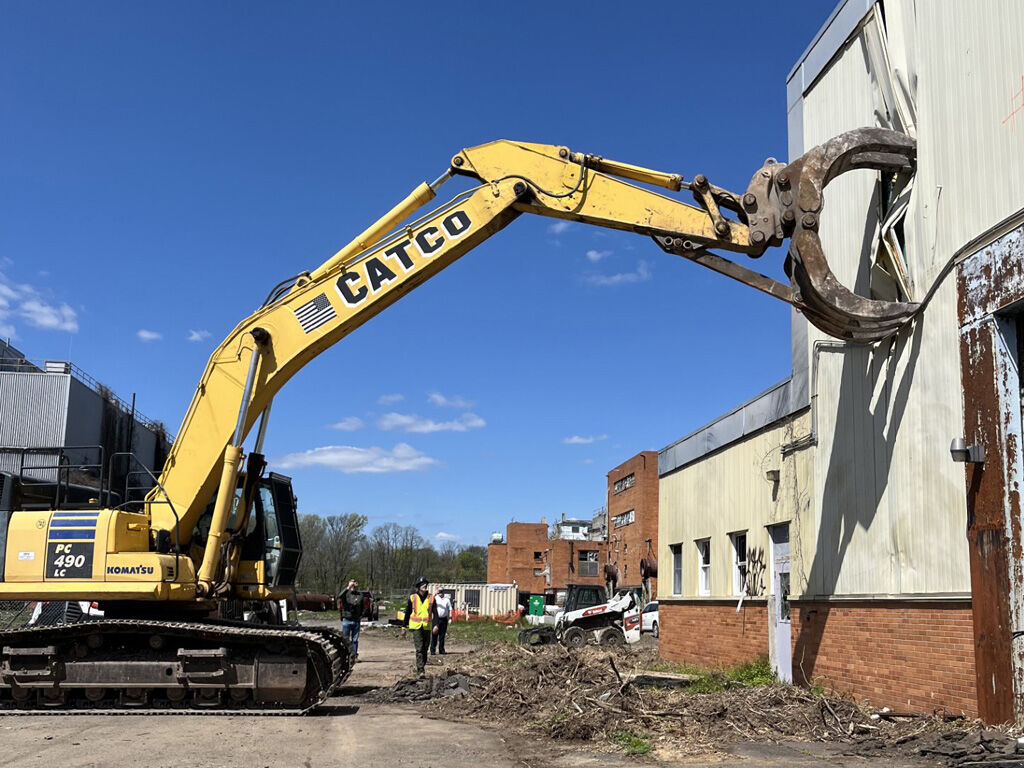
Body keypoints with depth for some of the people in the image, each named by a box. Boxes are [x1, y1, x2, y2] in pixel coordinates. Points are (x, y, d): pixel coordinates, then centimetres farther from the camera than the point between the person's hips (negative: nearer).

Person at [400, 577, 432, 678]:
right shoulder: (412, 598, 3)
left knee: (425, 649, 10)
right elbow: (407, 613, 9)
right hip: (416, 627, -2)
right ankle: (421, 671, -17)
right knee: (419, 649, -13)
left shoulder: (431, 598, 6)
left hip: (427, 627, 2)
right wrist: (404, 627, 8)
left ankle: (420, 668, 26)